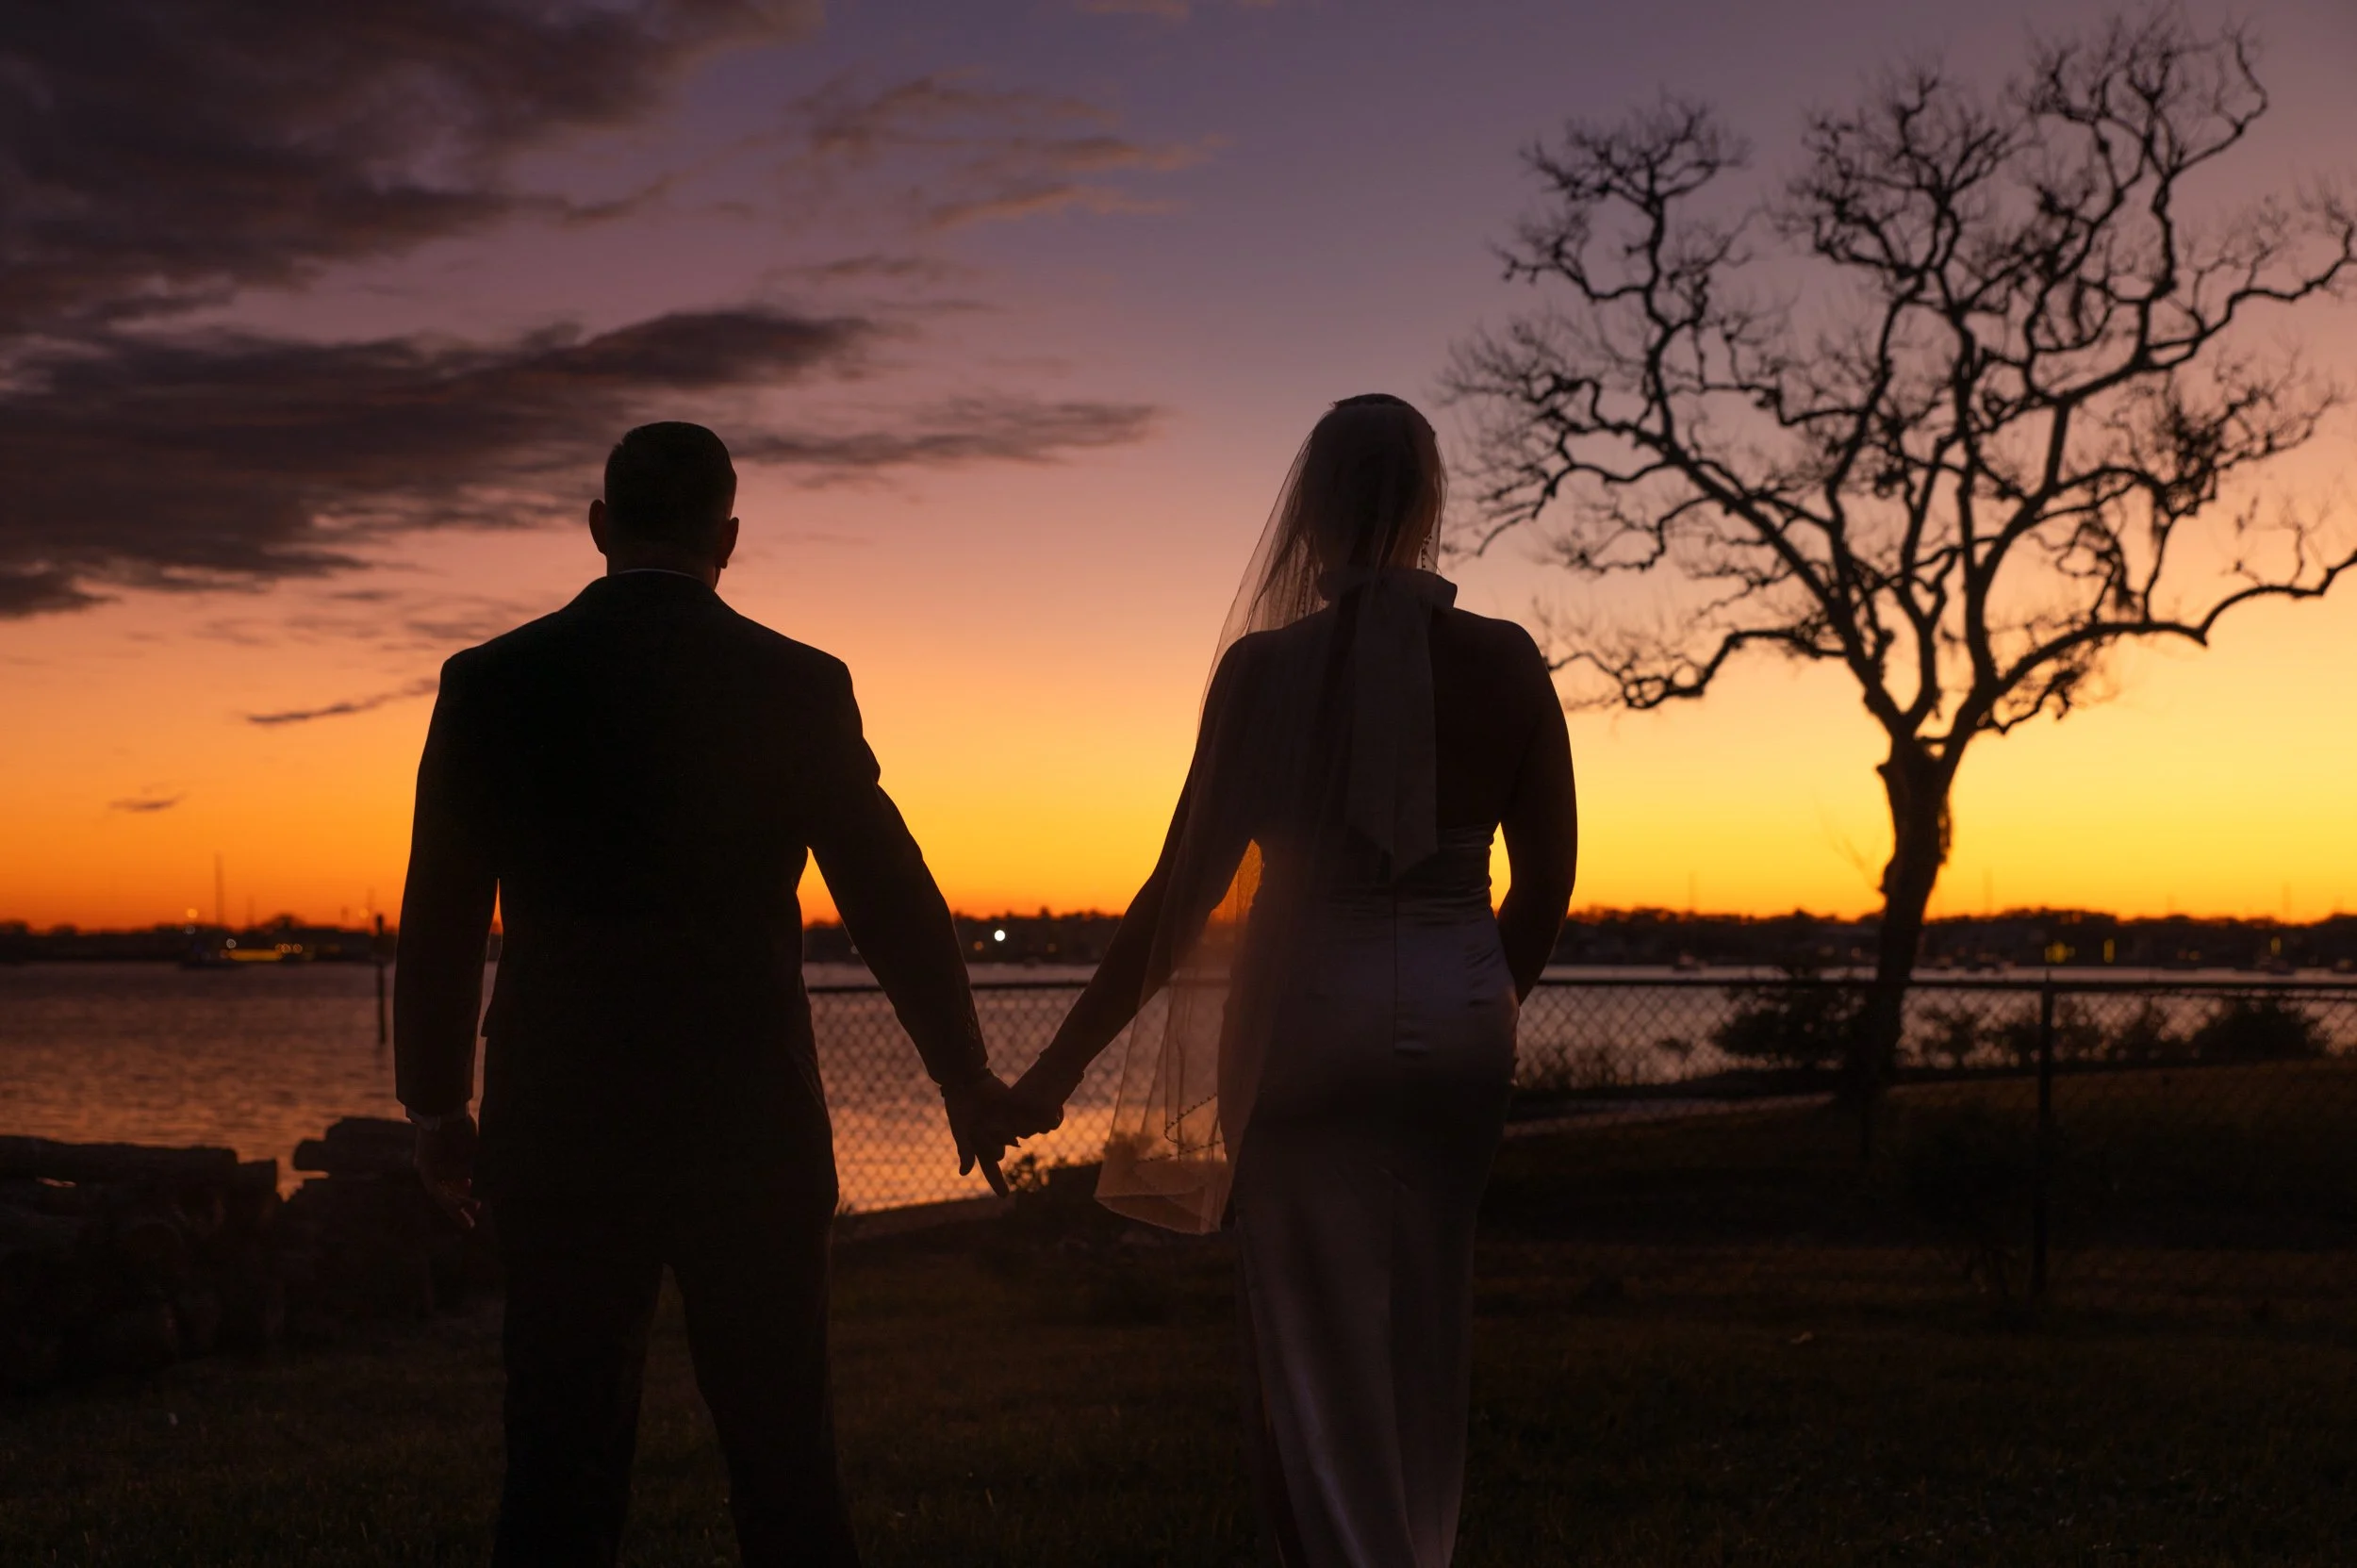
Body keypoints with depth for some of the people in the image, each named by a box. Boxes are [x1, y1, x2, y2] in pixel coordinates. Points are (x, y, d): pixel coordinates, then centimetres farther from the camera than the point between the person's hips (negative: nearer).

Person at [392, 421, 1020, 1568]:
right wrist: (967, 1082, 14)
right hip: (751, 1129, -1)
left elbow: (438, 923, 4)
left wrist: (438, 1109, 17)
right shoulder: (798, 687, -4)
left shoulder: (494, 682, -1)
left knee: (562, 1473, 8)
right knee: (785, 1469, 8)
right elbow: (893, 902, 1)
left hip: (561, 1135, 1)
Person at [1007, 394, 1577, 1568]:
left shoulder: (1269, 667, -10)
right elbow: (1546, 880, 5)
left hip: (1310, 1022, -4)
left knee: (1318, 1362, 4)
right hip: (1458, 1028, 4)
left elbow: (1187, 885, -10)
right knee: (1422, 1350, 17)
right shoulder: (1506, 663, 0)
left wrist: (1063, 1061, -4)